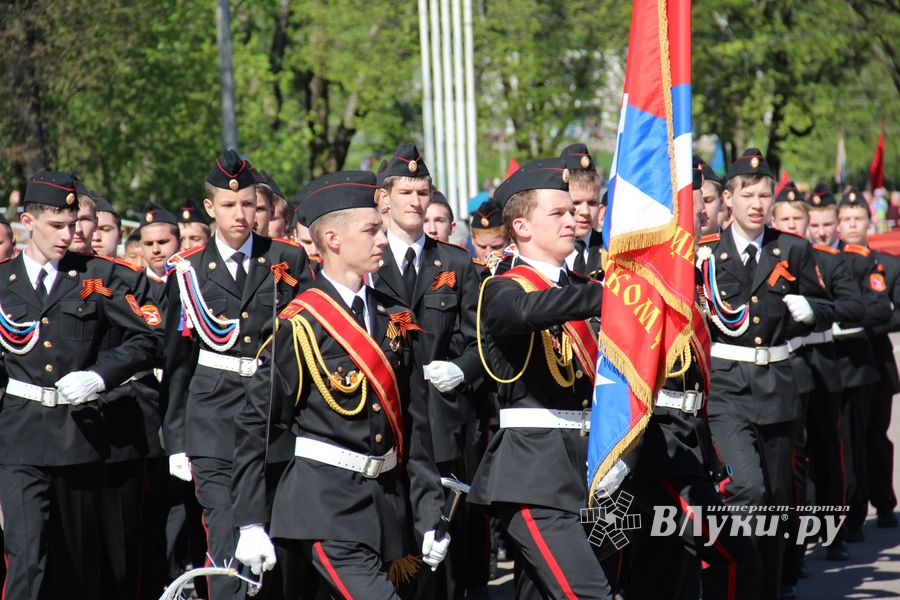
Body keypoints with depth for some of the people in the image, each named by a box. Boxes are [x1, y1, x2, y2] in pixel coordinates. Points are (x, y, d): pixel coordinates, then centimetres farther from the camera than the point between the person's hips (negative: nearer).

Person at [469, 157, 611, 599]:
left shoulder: (577, 286, 17)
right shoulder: (501, 291, -8)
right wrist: (609, 293, -38)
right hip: (531, 468, -8)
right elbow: (528, 309, -33)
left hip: (578, 464, 8)